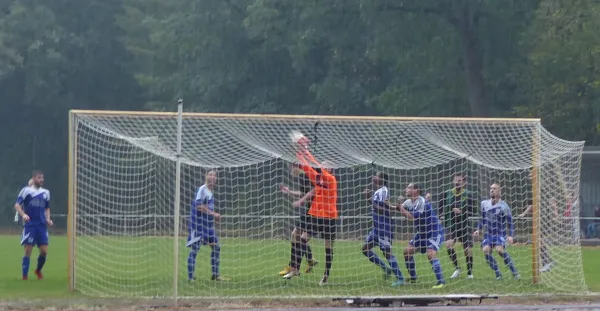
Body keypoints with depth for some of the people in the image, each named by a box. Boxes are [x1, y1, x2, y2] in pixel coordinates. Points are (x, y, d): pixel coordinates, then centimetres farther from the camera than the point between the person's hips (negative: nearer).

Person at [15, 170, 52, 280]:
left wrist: (48, 219, 7)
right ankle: (25, 276, 0)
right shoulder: (26, 190, -2)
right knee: (28, 251, -7)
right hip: (29, 225, -5)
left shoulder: (46, 192, 14)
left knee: (44, 251, 1)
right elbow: (17, 205, -8)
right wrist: (23, 214, -25)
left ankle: (38, 270, 27)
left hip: (42, 225, 5)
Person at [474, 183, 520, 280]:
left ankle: (514, 272, -11)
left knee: (499, 249, -27)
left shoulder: (503, 205, -8)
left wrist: (510, 235, -9)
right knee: (486, 250, -18)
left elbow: (510, 222, -2)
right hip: (488, 233, 4)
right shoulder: (484, 204, 5)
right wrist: (478, 229, 8)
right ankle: (498, 275, -5)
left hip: (500, 233, -4)